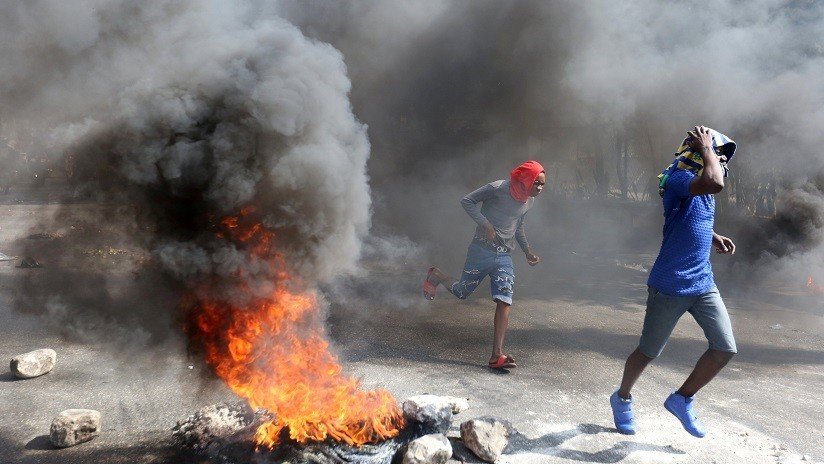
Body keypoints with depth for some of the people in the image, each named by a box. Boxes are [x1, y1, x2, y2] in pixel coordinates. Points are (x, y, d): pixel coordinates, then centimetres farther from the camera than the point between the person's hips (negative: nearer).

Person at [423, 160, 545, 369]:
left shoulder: (529, 201, 8)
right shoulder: (498, 189, -15)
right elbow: (467, 201, -11)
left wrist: (528, 252, 19)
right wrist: (485, 224, -21)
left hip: (504, 256, 5)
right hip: (482, 251, -5)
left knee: (504, 302, -9)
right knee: (462, 292, 8)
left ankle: (497, 355, -8)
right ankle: (437, 276, 41)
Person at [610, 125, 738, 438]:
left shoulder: (701, 186, 10)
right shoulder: (678, 179, -17)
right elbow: (714, 183, -39)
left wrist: (714, 238, 12)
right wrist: (706, 148, -22)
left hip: (703, 283, 8)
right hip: (671, 285, -8)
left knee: (725, 348, 0)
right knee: (649, 351, 8)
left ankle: (682, 399, 20)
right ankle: (622, 399, 33)